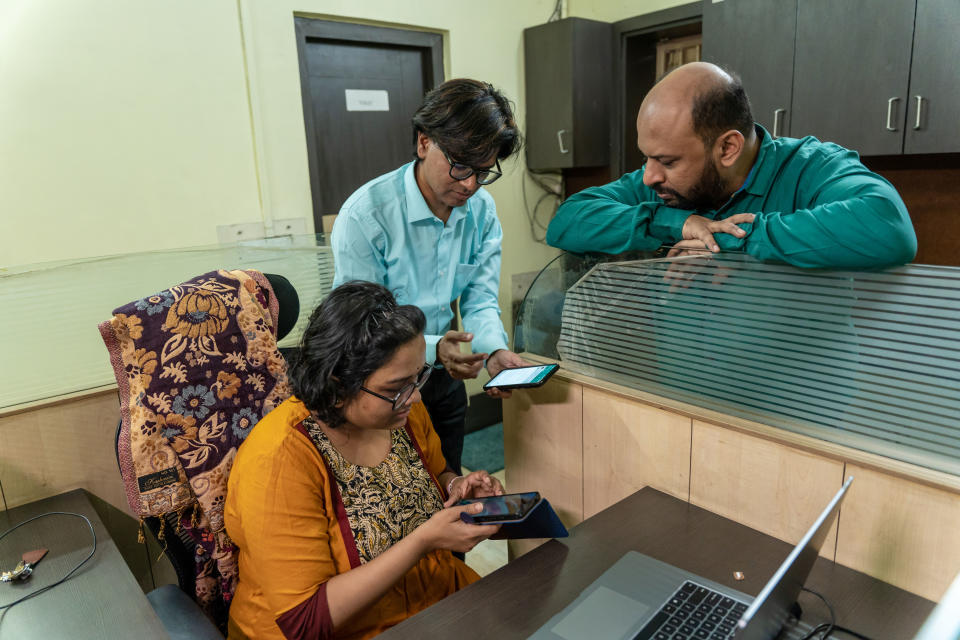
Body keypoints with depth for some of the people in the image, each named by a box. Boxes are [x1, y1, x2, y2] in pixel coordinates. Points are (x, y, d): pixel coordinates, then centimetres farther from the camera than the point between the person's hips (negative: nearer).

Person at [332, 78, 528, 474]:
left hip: (444, 381, 5)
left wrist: (494, 350, -23)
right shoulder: (365, 214, -24)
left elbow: (480, 299, -3)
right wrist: (432, 349, -38)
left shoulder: (481, 210, -5)